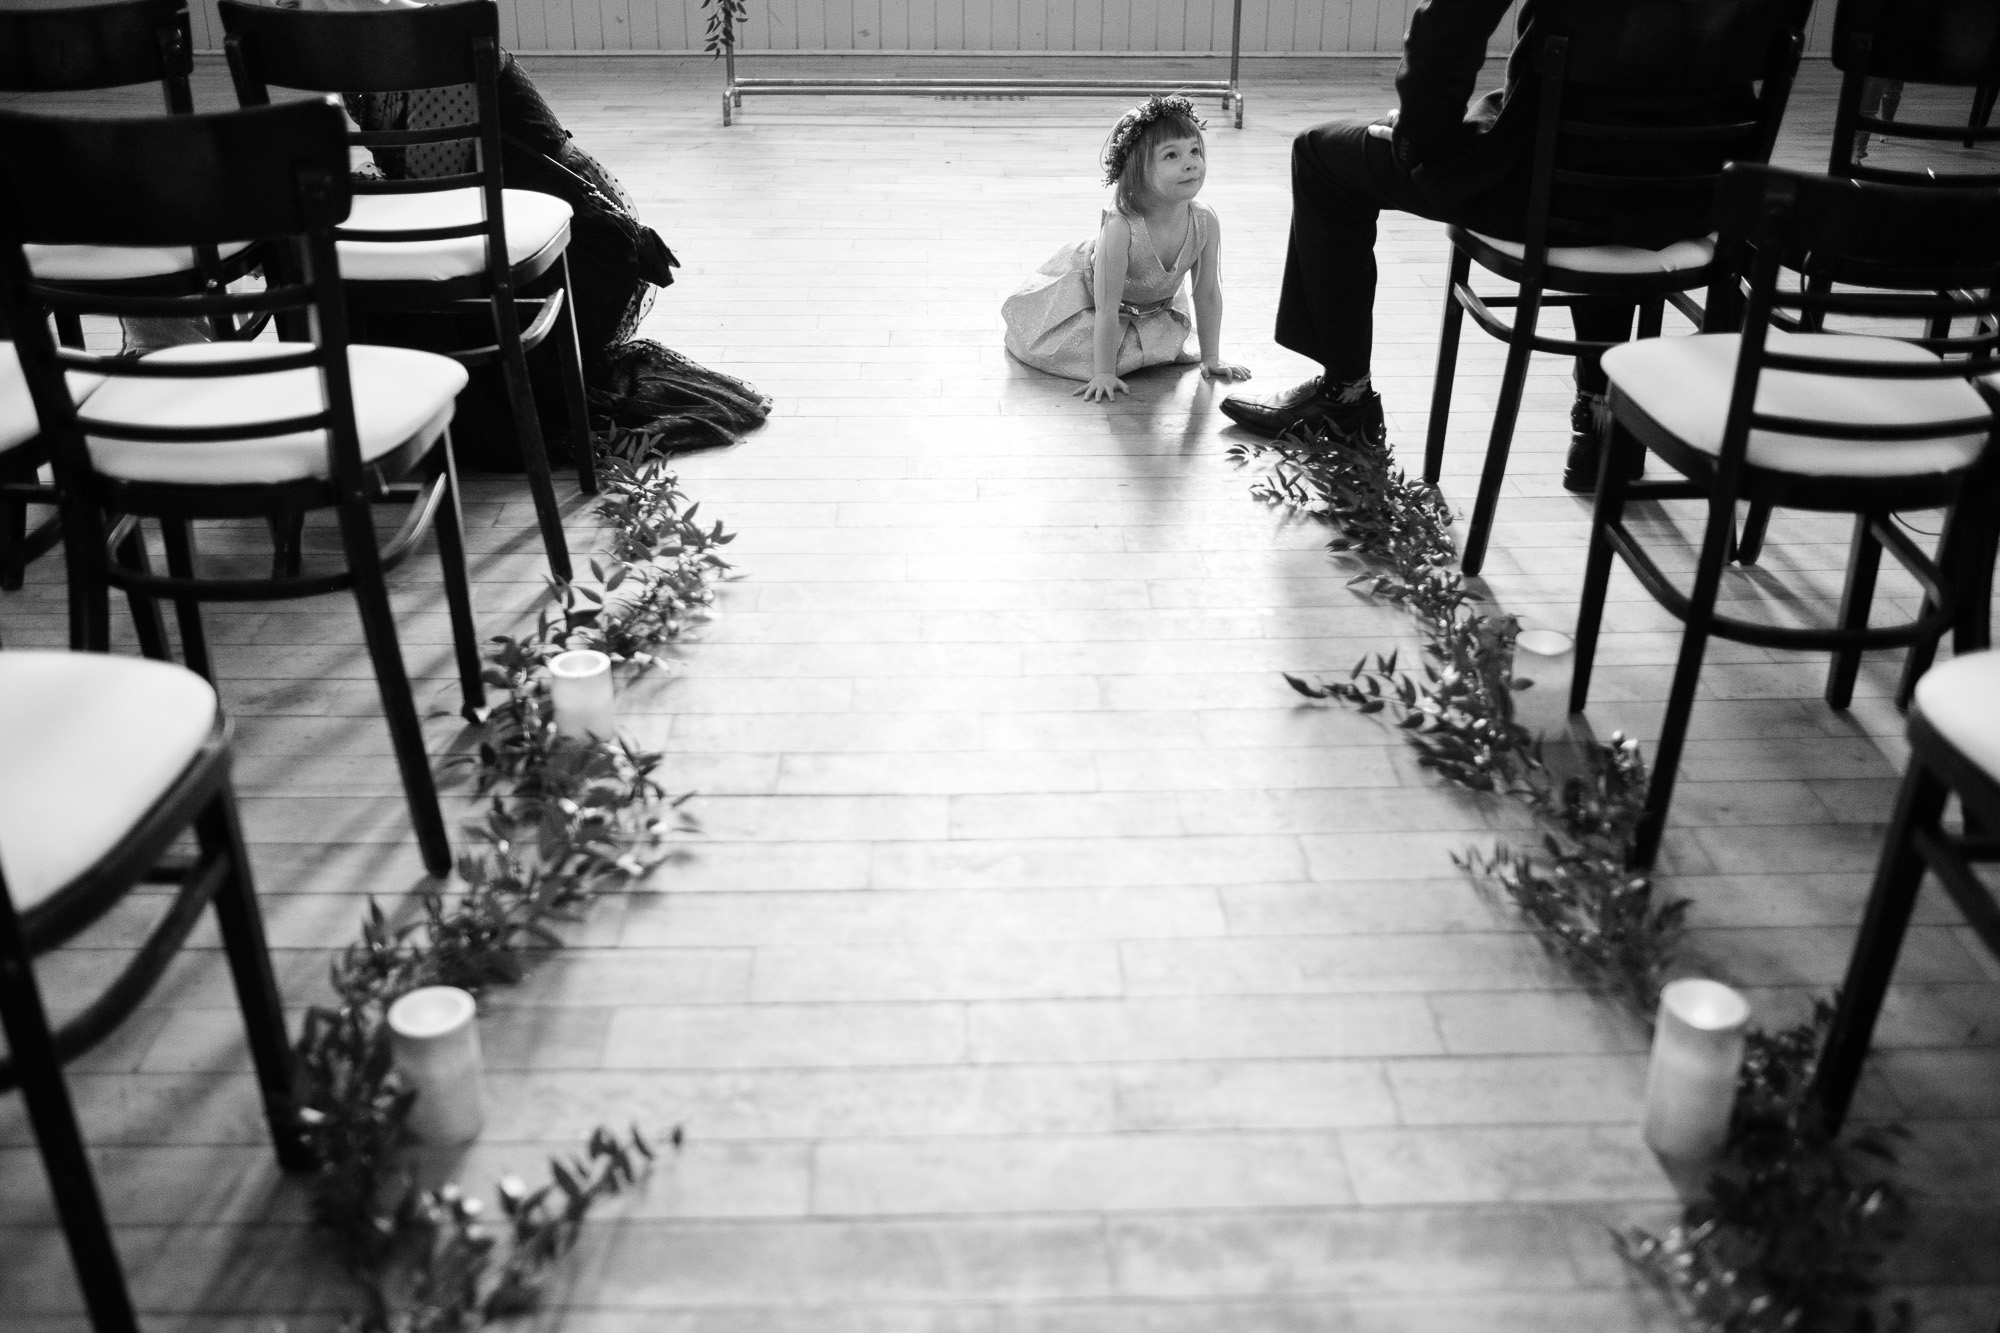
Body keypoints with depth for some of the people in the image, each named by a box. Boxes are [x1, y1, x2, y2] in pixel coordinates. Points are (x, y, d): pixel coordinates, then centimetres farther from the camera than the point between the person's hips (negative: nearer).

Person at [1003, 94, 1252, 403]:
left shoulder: (1206, 222, -28)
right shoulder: (1120, 227, -41)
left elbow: (1208, 294, -14)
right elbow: (1107, 310, -35)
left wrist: (1211, 359, -9)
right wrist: (1104, 374, -32)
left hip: (1154, 304, 4)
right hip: (1083, 288, -4)